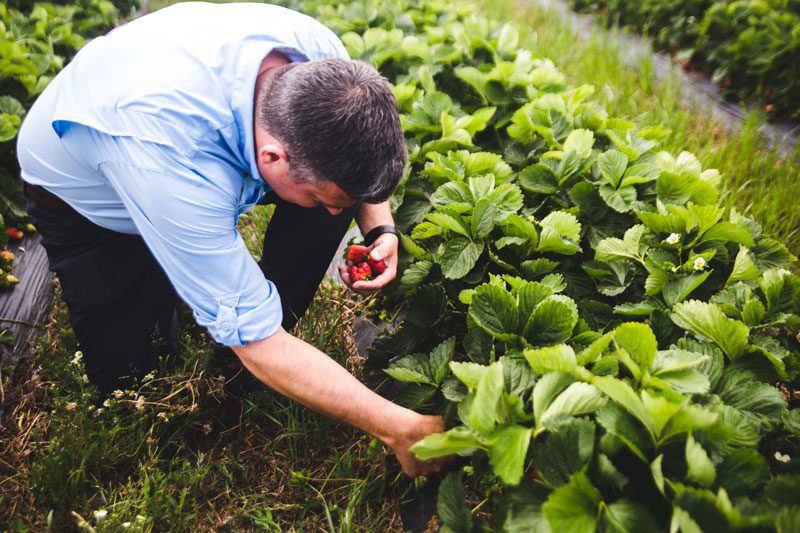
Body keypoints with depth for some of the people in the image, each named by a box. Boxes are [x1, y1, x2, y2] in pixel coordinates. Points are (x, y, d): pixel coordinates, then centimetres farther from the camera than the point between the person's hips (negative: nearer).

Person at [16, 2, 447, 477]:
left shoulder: (319, 55, -29)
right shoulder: (167, 150, -46)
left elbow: (363, 148, -4)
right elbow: (254, 340, -39)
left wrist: (381, 229, -22)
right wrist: (398, 428, -37)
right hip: (86, 194, -3)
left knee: (337, 177, -21)